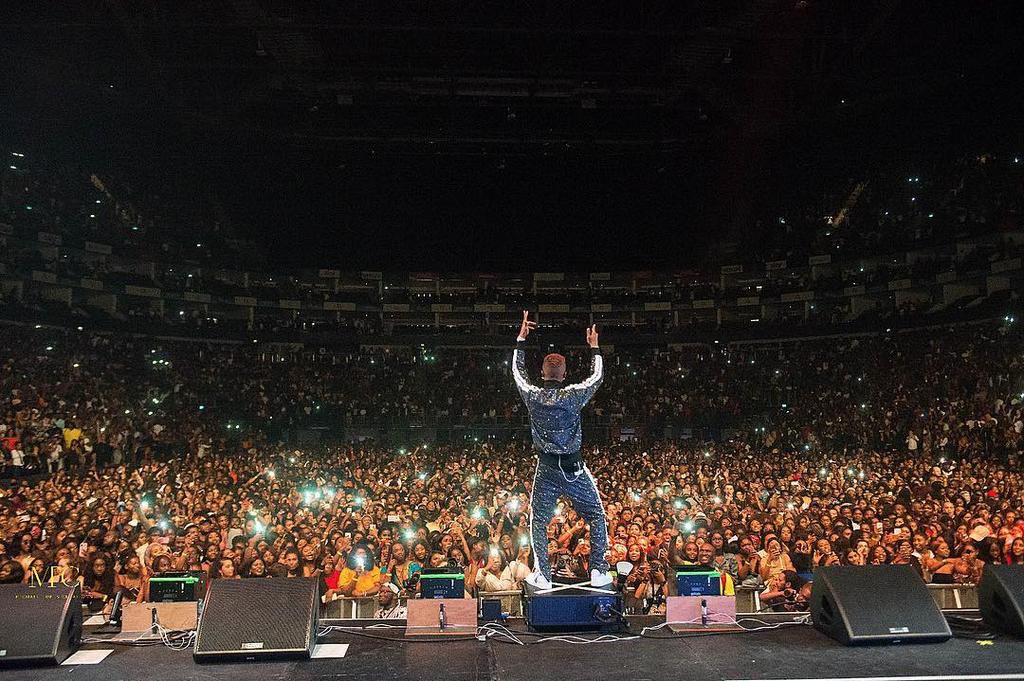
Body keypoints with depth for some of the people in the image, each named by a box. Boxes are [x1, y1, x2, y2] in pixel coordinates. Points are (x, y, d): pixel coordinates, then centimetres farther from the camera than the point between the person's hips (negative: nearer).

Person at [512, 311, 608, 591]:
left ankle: (543, 575, 11)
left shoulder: (532, 396, -7)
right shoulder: (573, 395, -12)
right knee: (597, 517, 13)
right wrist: (594, 347, 19)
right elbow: (597, 377, 7)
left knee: (538, 522, 13)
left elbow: (517, 371, 12)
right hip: (574, 469, -1)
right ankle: (599, 572, 12)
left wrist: (521, 339, 21)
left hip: (546, 469, 1)